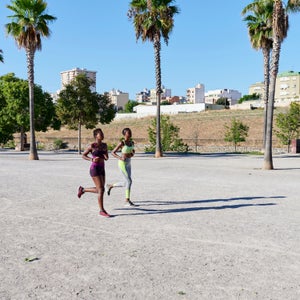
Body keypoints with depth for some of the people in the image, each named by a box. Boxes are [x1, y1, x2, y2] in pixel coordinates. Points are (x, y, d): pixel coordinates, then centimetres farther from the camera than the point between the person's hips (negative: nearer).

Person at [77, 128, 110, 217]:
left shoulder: (104, 145, 8)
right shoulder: (92, 146, -9)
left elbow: (106, 158, 14)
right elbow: (83, 155, -1)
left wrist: (105, 157, -10)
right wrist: (92, 159, -17)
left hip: (102, 169, 7)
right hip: (94, 169, -7)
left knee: (99, 190, 14)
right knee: (101, 190, -9)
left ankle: (82, 190, 36)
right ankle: (102, 211, 2)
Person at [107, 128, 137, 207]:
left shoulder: (132, 142, 7)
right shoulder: (121, 143, -13)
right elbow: (113, 152, -9)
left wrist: (133, 154, -1)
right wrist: (120, 158, -24)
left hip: (128, 164, 8)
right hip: (122, 164, -8)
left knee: (126, 183, 11)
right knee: (129, 181, -12)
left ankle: (110, 186, 32)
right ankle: (127, 201, -5)